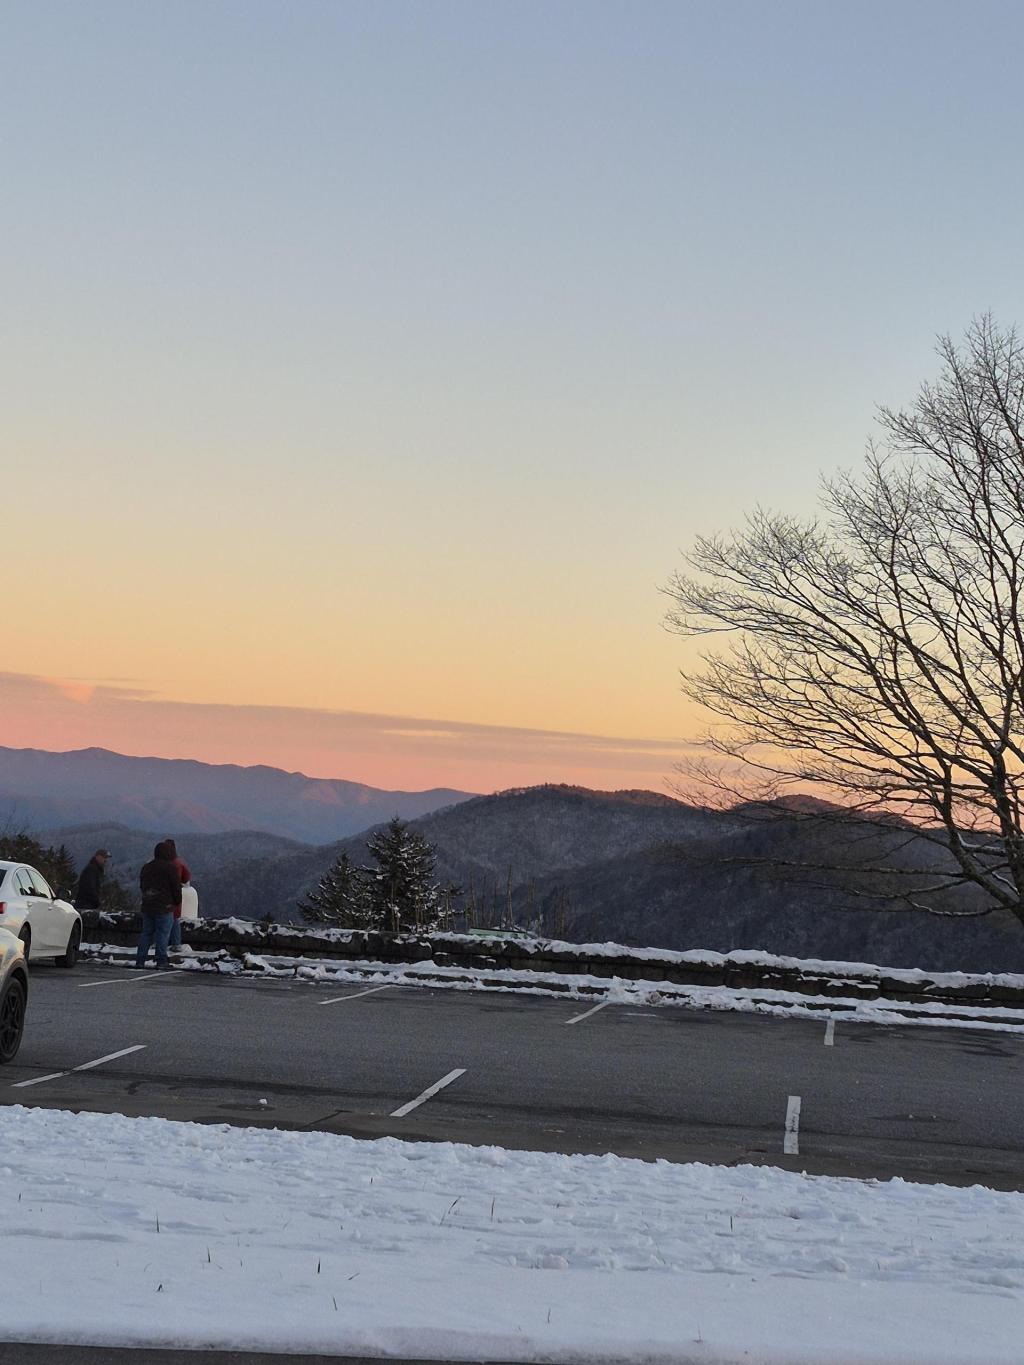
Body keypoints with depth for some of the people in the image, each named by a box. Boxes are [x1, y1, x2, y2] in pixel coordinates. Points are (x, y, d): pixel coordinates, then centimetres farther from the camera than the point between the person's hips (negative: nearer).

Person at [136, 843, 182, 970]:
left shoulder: (146, 867, 13)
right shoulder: (170, 868, -8)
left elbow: (141, 886, 21)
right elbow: (176, 887, -7)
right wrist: (178, 902, 7)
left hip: (147, 907, 6)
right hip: (164, 907, -6)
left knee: (146, 933, 11)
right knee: (162, 935, -4)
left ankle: (140, 960, 8)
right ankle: (161, 962, -6)